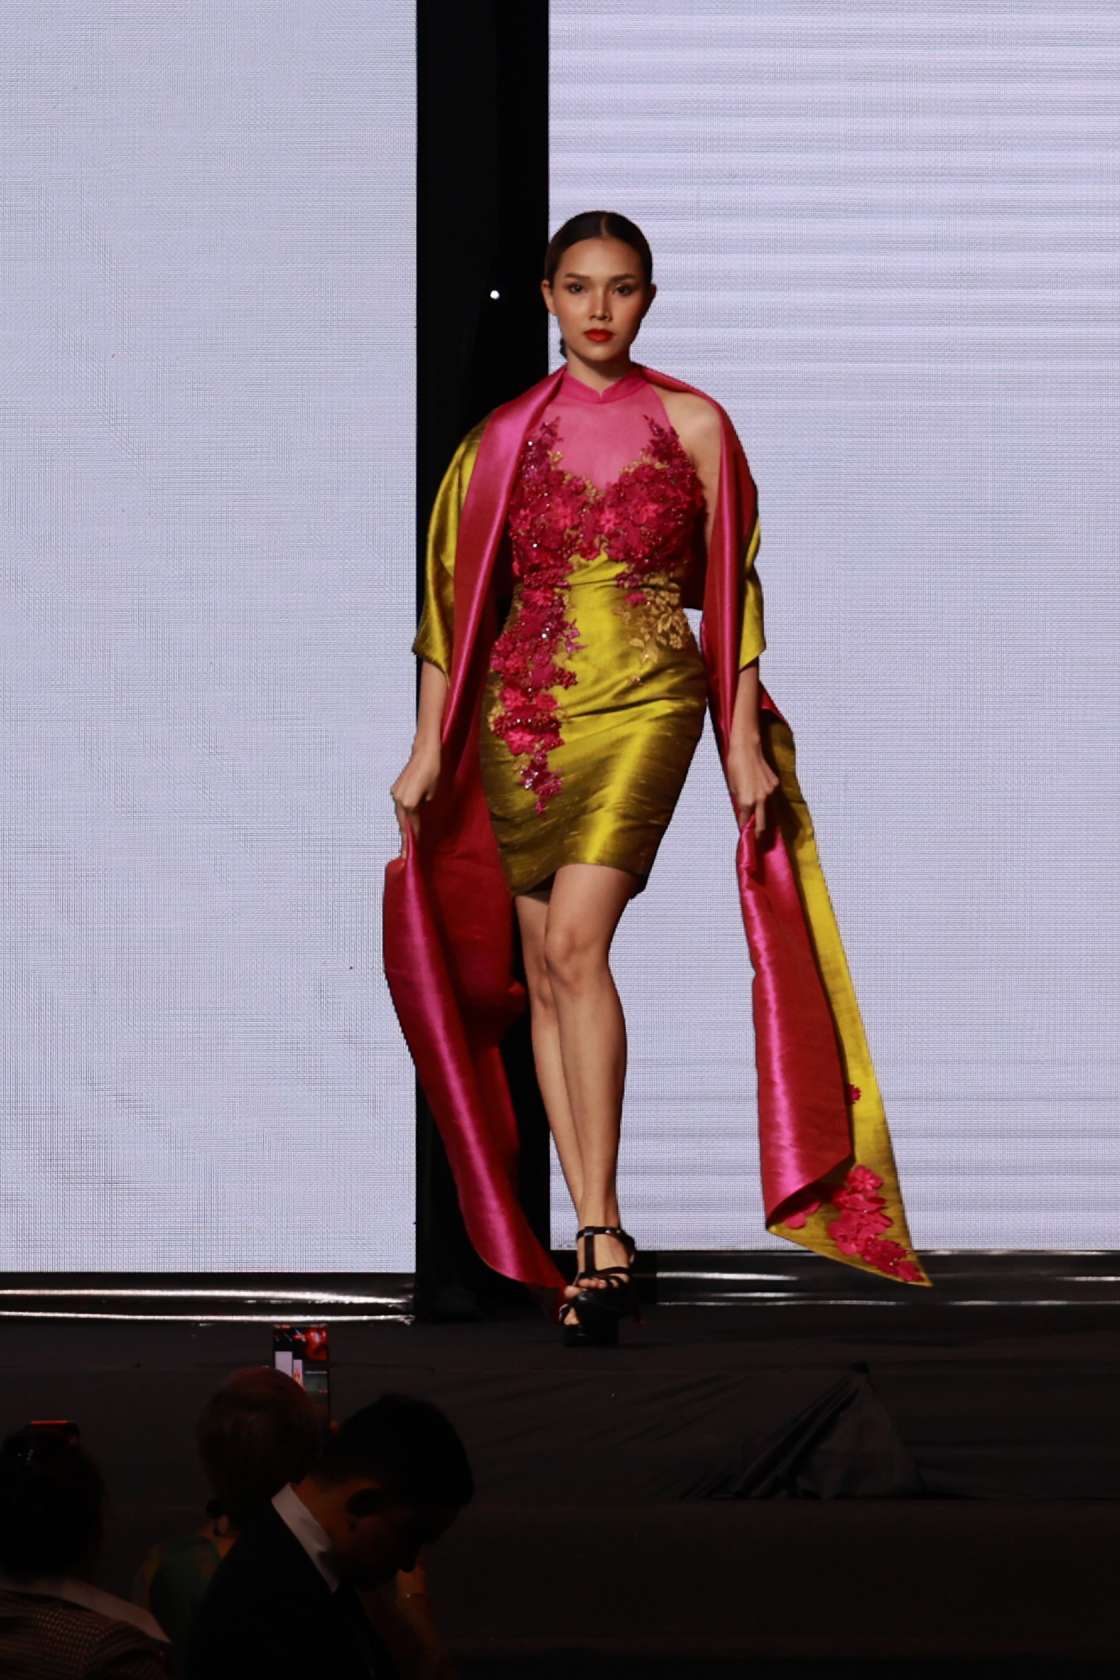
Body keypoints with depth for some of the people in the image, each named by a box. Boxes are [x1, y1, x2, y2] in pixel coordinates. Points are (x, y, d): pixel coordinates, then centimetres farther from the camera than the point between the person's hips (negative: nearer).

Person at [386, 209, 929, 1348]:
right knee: (544, 968, 1)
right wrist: (428, 745, 6)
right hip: (521, 701, 3)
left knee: (575, 941, -19)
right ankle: (591, 1239, 6)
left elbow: (731, 588, 6)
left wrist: (744, 738, 0)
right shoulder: (505, 437, 9)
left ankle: (601, 1229, -20)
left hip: (643, 695, -3)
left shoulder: (692, 425, 5)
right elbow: (457, 593, 10)